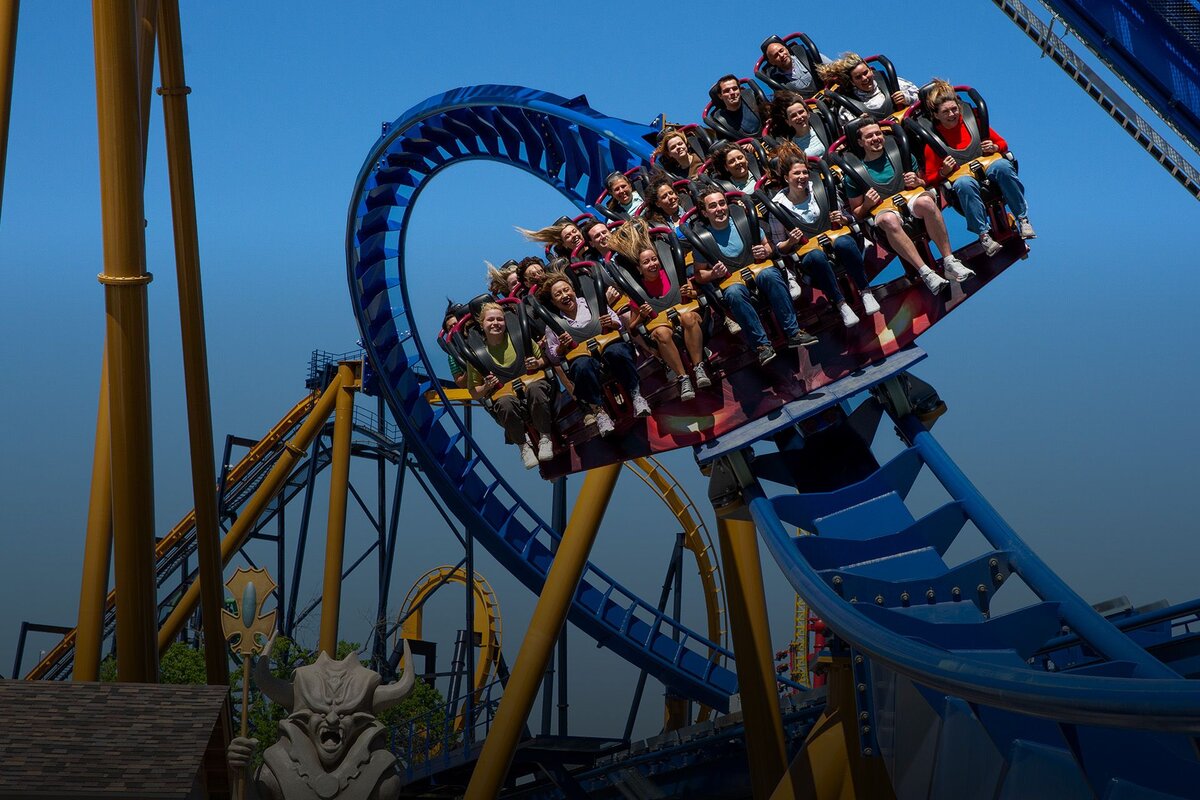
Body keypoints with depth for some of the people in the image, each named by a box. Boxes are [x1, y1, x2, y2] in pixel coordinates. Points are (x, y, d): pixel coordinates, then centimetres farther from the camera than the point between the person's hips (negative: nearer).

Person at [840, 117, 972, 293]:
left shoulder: (900, 156, 14)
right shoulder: (854, 174, 7)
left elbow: (924, 184, 23)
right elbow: (856, 213, 10)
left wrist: (917, 182, -1)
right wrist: (867, 205, -11)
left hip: (910, 203, 2)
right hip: (881, 212, -2)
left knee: (925, 201, -36)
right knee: (889, 220, -41)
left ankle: (949, 261, -34)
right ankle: (925, 272, -43)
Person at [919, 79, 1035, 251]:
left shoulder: (973, 122, 5)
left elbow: (1003, 144, 15)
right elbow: (930, 180, 1)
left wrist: (994, 148, -7)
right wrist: (943, 172, -19)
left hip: (988, 172, 2)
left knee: (1002, 165, -32)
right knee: (964, 182, -39)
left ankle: (1022, 219, -28)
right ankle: (983, 234, -36)